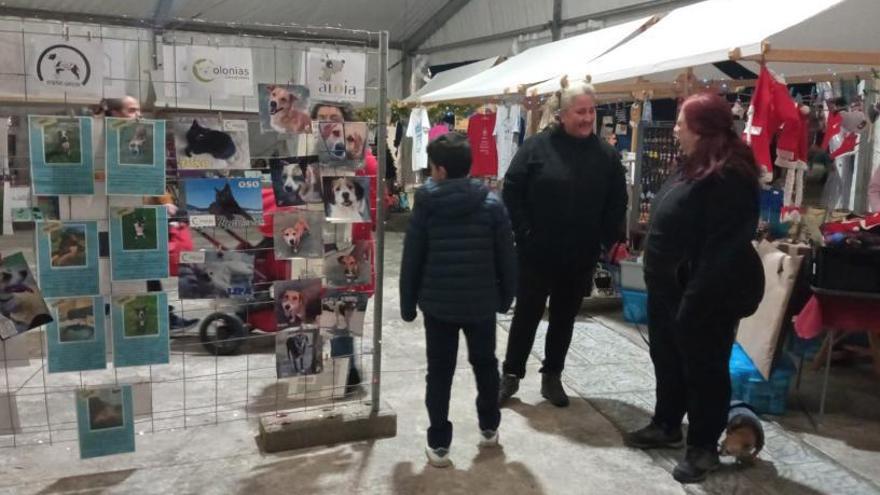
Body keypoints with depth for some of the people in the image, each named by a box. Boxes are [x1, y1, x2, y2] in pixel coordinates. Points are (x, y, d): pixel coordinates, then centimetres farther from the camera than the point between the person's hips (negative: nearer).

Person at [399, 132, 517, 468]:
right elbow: (506, 258, -3)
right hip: (481, 302, 1)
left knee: (439, 372, 9)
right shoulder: (492, 204, -6)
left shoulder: (425, 206, -8)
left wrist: (407, 304, 6)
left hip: (438, 303, -1)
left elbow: (411, 261, -5)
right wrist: (506, 296, 11)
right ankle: (489, 427, 35)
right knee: (485, 363, 21)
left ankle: (439, 444, 13)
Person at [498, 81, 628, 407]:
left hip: (581, 257, 3)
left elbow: (618, 202, 8)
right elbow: (512, 190, -6)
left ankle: (552, 377, 29)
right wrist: (524, 232, -11)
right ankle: (511, 374, 23)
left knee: (564, 319, 14)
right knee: (526, 315, 8)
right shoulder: (538, 145, -7)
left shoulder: (606, 154, 2)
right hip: (537, 253, -3)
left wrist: (607, 239, -1)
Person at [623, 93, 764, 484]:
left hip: (704, 293, -10)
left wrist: (697, 298, -26)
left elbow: (723, 246, -26)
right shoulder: (694, 166, 12)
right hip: (668, 286, 10)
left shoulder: (729, 177, -21)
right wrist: (659, 282, 19)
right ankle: (666, 426, 38)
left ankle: (703, 446, 21)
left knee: (704, 368, 5)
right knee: (667, 359, 20)